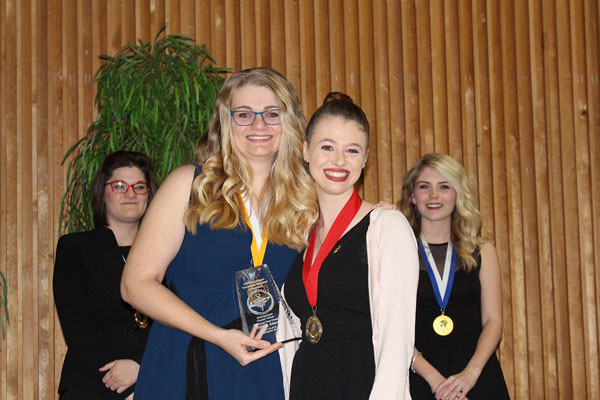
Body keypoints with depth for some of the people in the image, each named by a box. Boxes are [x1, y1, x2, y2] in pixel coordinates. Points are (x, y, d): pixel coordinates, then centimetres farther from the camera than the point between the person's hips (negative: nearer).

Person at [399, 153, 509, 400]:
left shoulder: (482, 252, 9)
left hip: (478, 377, 2)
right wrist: (432, 376, -17)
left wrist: (471, 372, -13)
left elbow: (493, 320, 3)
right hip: (418, 378, -2)